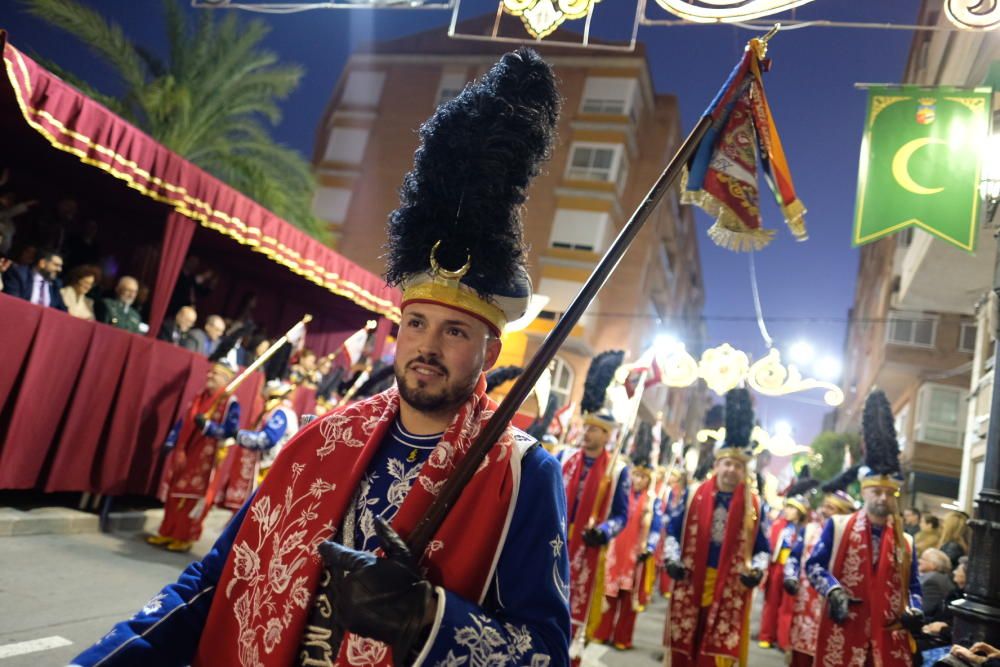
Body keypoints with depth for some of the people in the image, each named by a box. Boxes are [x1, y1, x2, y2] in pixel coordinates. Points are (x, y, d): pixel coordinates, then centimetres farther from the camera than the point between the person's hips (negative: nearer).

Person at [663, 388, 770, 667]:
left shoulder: (754, 506, 0)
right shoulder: (693, 495, 1)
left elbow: (762, 548, 6)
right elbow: (673, 530, 7)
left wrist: (757, 570, -12)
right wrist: (672, 559, -7)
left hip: (730, 590, -1)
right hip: (690, 586, 1)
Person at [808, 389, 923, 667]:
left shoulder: (905, 542, 12)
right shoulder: (837, 527, 3)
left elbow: (912, 586, 17)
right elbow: (814, 565, 2)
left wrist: (913, 612, -3)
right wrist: (834, 591, -16)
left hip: (890, 635, 3)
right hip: (843, 632, -2)